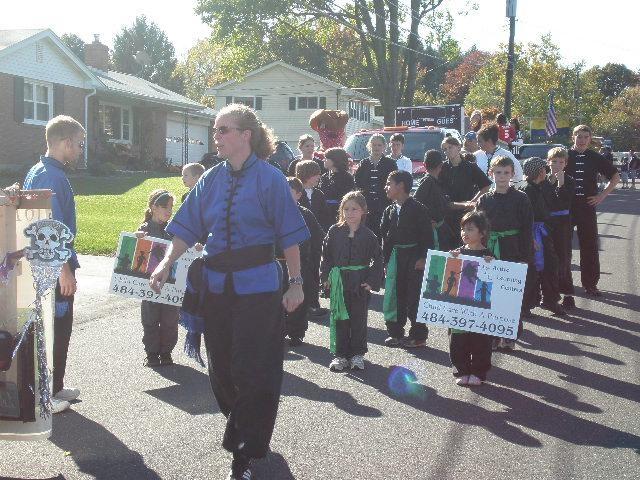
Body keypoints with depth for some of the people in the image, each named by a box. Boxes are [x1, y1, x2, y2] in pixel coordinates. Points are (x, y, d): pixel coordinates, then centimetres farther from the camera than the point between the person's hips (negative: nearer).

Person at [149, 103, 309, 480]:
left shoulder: (270, 178, -8)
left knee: (252, 371, -1)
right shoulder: (211, 180, 6)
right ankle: (242, 431, 34)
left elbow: (289, 234, -7)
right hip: (217, 284, 5)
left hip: (258, 285, -5)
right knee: (222, 368, 13)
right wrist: (167, 263, -8)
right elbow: (188, 227, 6)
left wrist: (296, 283, -9)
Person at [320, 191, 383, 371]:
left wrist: (372, 281, -7)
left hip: (360, 283, -1)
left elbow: (377, 259, 1)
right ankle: (340, 355, 16)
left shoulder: (368, 235, -3)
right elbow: (326, 254, 4)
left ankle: (357, 354, 21)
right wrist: (326, 277, -3)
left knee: (359, 319, 8)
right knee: (340, 319, 6)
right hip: (338, 282, 1)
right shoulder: (334, 231, -1)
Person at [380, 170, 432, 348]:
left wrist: (423, 258, -15)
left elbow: (427, 236, -10)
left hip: (414, 258, -6)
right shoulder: (389, 210, 8)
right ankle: (395, 332, 20)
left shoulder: (418, 209, -9)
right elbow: (384, 235, 11)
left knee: (414, 297, 0)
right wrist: (385, 257, 3)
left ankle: (418, 335, 10)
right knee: (394, 295, 9)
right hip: (395, 257, 6)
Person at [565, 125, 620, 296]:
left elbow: (615, 176, 13)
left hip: (587, 206, 1)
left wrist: (602, 195, 4)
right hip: (565, 206, -1)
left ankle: (590, 283, 11)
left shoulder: (595, 158, 4)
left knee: (590, 246, 3)